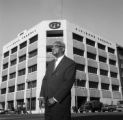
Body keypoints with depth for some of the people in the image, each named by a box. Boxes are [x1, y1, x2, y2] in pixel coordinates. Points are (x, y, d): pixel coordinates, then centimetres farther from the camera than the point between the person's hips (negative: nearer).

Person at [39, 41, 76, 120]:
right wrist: (42, 95, -2)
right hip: (48, 103, 6)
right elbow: (45, 80, 13)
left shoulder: (70, 63, -4)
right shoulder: (50, 64, 19)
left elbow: (68, 82, -14)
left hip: (61, 102, -5)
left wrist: (55, 98, -18)